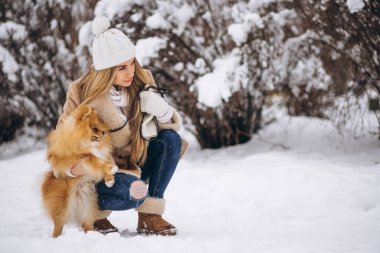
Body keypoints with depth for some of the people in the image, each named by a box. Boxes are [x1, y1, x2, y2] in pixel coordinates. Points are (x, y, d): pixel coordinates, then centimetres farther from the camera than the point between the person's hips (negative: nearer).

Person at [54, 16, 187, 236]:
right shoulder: (81, 93, -15)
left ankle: (150, 215, -16)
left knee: (171, 140, -21)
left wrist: (161, 111, -25)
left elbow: (174, 124, 0)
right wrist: (74, 167, -32)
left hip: (135, 166, 5)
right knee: (132, 195, -36)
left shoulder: (142, 81, -7)